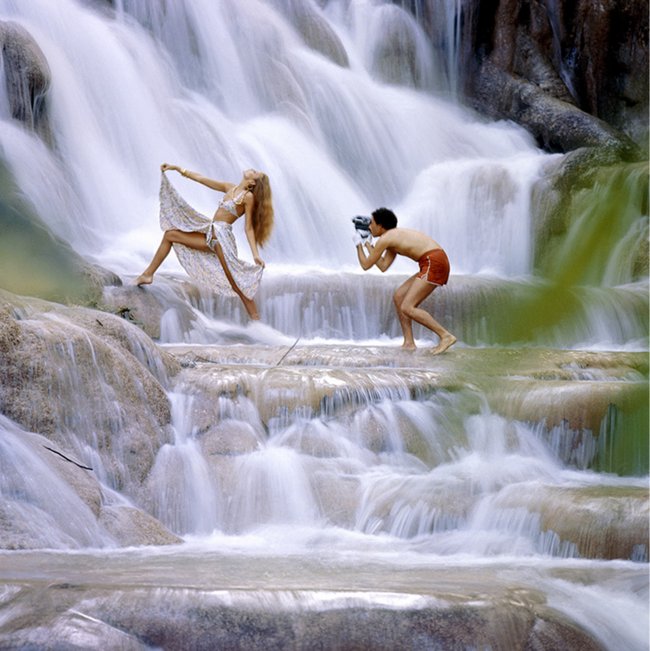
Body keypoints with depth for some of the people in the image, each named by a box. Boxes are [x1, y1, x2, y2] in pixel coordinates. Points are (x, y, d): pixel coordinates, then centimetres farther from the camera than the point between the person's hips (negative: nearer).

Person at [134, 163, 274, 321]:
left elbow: (249, 228, -8)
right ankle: (148, 275, 21)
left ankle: (255, 319, -7)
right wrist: (176, 168, 18)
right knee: (170, 234, 16)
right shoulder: (230, 188, 13)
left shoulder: (248, 197, -8)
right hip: (210, 235, 9)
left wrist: (256, 254, -17)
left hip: (223, 236, -9)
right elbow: (201, 178, 18)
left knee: (234, 282, -12)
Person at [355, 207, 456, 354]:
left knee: (407, 308, -12)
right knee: (398, 297, 14)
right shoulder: (397, 236, 26)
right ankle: (409, 343, 9)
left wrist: (358, 245, 19)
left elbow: (366, 265, 3)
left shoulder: (384, 239, -4)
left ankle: (446, 336, -11)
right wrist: (367, 244, 32)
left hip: (433, 263, -10)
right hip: (432, 265, 10)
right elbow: (383, 266, 27)